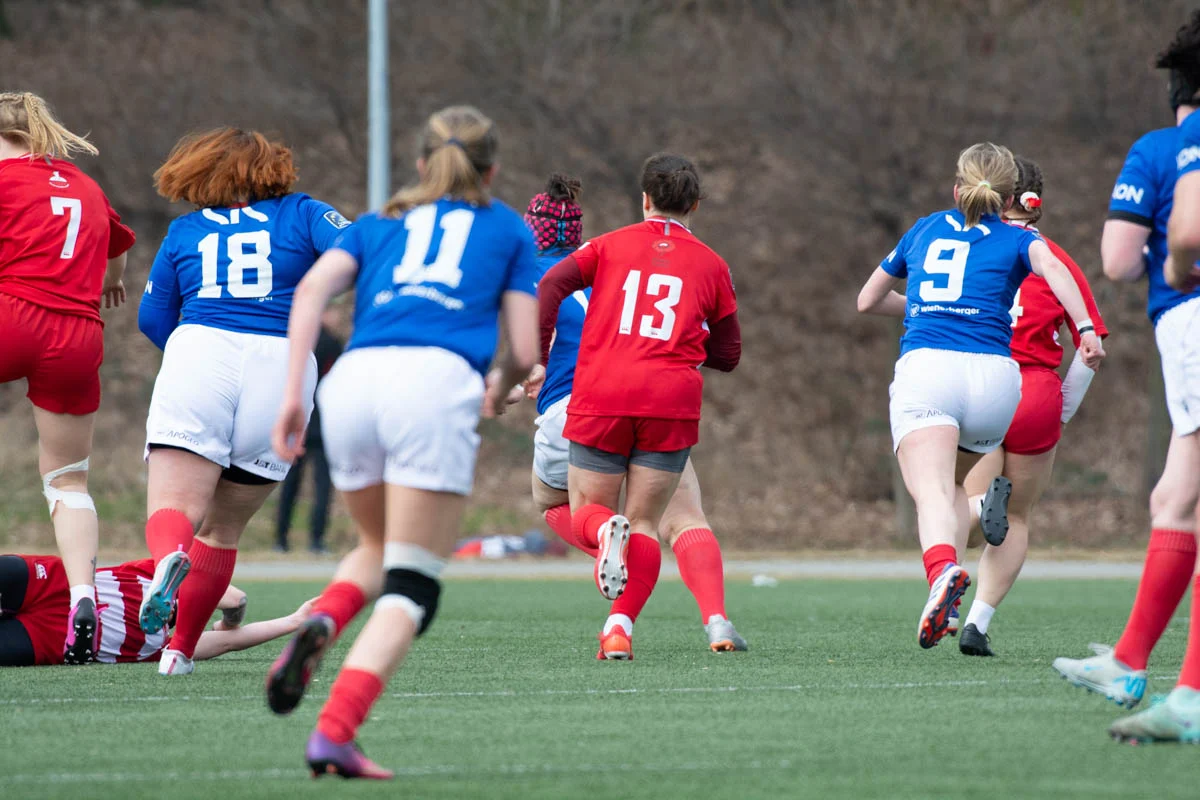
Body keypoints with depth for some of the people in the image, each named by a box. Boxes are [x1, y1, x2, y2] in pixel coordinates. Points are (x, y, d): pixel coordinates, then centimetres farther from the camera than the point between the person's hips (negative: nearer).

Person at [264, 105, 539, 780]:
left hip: (353, 379, 4)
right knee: (412, 589, -2)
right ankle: (335, 732, -21)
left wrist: (292, 393, 3)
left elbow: (313, 288, 9)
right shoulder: (508, 229, 23)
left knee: (380, 549, 27)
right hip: (436, 380, -4)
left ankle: (320, 626, -5)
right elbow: (526, 351, 16)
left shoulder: (376, 225, 28)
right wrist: (502, 389, 38)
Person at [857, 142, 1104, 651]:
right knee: (953, 482, 25)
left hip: (924, 366, -1)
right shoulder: (1015, 240, 18)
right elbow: (1051, 266, -7)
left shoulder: (923, 231, 25)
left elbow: (867, 300, 36)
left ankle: (942, 569, -51)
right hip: (993, 375, 1)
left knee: (932, 491, -20)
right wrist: (1085, 329, -17)